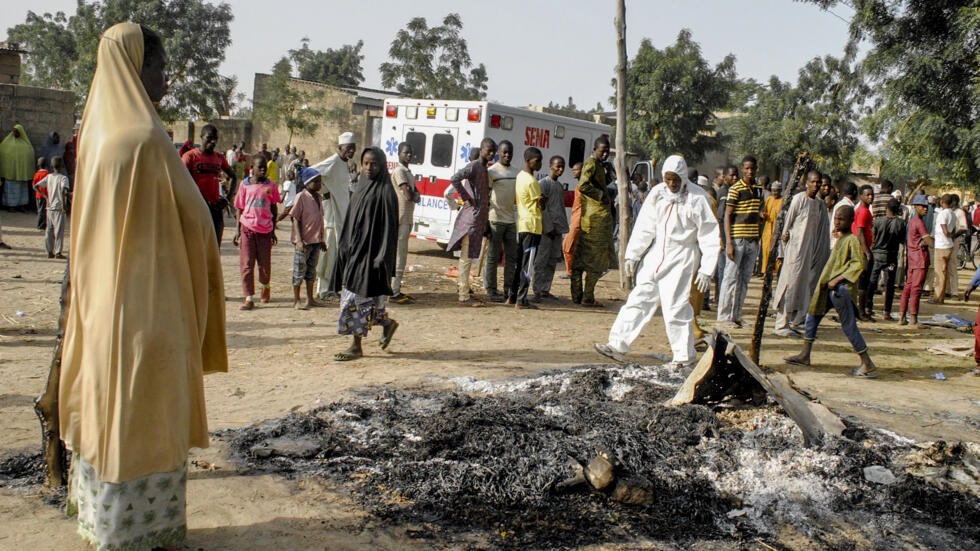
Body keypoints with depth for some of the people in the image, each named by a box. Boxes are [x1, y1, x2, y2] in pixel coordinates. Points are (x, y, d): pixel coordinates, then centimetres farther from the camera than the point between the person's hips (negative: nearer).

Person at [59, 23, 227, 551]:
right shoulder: (146, 139, -19)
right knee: (142, 409, 2)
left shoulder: (98, 130, 9)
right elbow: (191, 216, -15)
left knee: (105, 403, 18)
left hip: (102, 293, 9)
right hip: (147, 296, -9)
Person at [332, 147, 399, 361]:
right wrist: (345, 247, 14)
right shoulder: (361, 187, 13)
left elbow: (389, 225, -14)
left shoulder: (385, 191, -10)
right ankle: (387, 323, 33)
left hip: (371, 250, -8)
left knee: (359, 297, -4)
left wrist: (382, 257, -18)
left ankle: (356, 346, 5)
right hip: (355, 248, 8)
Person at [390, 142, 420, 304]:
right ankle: (394, 292, -7)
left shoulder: (408, 172, 19)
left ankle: (396, 289, 18)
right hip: (400, 219, -10)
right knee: (399, 256, -9)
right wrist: (413, 194, 0)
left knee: (401, 256, 12)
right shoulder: (399, 171, -12)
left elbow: (416, 196, 13)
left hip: (407, 219, 10)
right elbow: (408, 196, -20)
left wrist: (413, 194, -8)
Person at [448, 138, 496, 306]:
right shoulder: (473, 166, -12)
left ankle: (461, 287, 31)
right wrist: (466, 198, -19)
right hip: (471, 217, -9)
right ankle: (464, 296, -5)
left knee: (468, 255, 18)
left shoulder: (484, 169, 16)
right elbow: (454, 179, -28)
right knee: (467, 256, -7)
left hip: (479, 218, 9)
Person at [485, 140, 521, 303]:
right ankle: (491, 291, 4)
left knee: (512, 257, 8)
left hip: (511, 220, 6)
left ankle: (509, 290, 15)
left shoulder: (517, 172, 14)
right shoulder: (492, 171, -4)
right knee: (493, 257, -1)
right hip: (496, 220, -6)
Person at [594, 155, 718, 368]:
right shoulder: (657, 193, 1)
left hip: (681, 259, -5)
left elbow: (709, 237, -10)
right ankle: (618, 346, 9)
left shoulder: (698, 199, -11)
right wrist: (632, 255, 1)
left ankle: (684, 357, 11)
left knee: (675, 308, -4)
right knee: (639, 299, 4)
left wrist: (706, 270, -13)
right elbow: (644, 227, 5)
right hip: (655, 255, 5)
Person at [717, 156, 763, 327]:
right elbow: (727, 216, -9)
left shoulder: (759, 189, 12)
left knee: (745, 279, 8)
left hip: (752, 240, 6)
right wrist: (729, 243, -15)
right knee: (731, 278, -3)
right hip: (737, 239, -6)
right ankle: (724, 317, 2)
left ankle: (736, 316, 15)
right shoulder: (735, 189, -7)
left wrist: (758, 239, 16)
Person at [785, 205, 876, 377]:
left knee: (849, 325, -6)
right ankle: (805, 355, 22)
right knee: (812, 316, 15)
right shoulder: (839, 238, 14)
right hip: (828, 287, 10)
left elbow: (859, 264, -22)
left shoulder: (852, 240, -13)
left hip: (841, 288, -10)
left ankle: (867, 364, 1)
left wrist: (838, 280, -24)